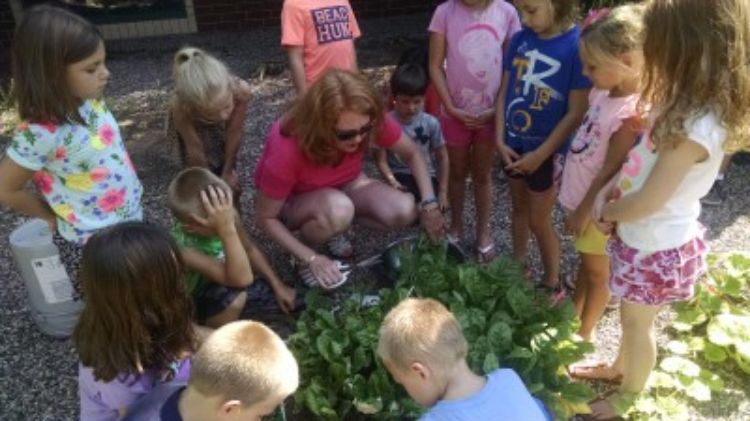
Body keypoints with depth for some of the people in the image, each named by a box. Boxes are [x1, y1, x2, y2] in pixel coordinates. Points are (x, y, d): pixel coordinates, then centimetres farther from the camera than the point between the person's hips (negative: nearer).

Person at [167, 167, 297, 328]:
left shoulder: (228, 215, -23)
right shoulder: (183, 248, -39)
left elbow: (250, 249, -1)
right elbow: (242, 279, -47)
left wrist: (278, 285, 1)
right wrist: (227, 230, -56)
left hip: (216, 285, 6)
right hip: (191, 306, -6)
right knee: (236, 297, -30)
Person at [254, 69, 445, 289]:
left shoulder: (370, 123, -28)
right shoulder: (287, 151, -38)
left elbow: (412, 153, -10)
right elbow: (265, 217, -24)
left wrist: (429, 203, -21)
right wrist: (311, 258, -29)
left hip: (345, 185, 4)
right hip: (294, 202, -4)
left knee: (404, 211, -21)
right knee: (338, 209, -38)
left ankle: (335, 227, 6)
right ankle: (304, 255, -5)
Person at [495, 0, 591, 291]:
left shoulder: (578, 45, -19)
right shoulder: (520, 39, -3)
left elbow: (576, 113, -17)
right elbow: (505, 92, 4)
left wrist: (540, 154, -16)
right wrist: (500, 139, -4)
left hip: (547, 150, -5)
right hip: (513, 144, 5)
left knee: (539, 221, 8)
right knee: (519, 209, 20)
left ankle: (552, 284, 28)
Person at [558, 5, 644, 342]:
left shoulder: (631, 113, -30)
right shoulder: (604, 90, -4)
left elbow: (610, 171, -24)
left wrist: (584, 211, -14)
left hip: (597, 206, -8)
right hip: (581, 195, 8)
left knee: (596, 270, 14)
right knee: (584, 260, 26)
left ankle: (584, 332, 34)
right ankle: (574, 313, 47)